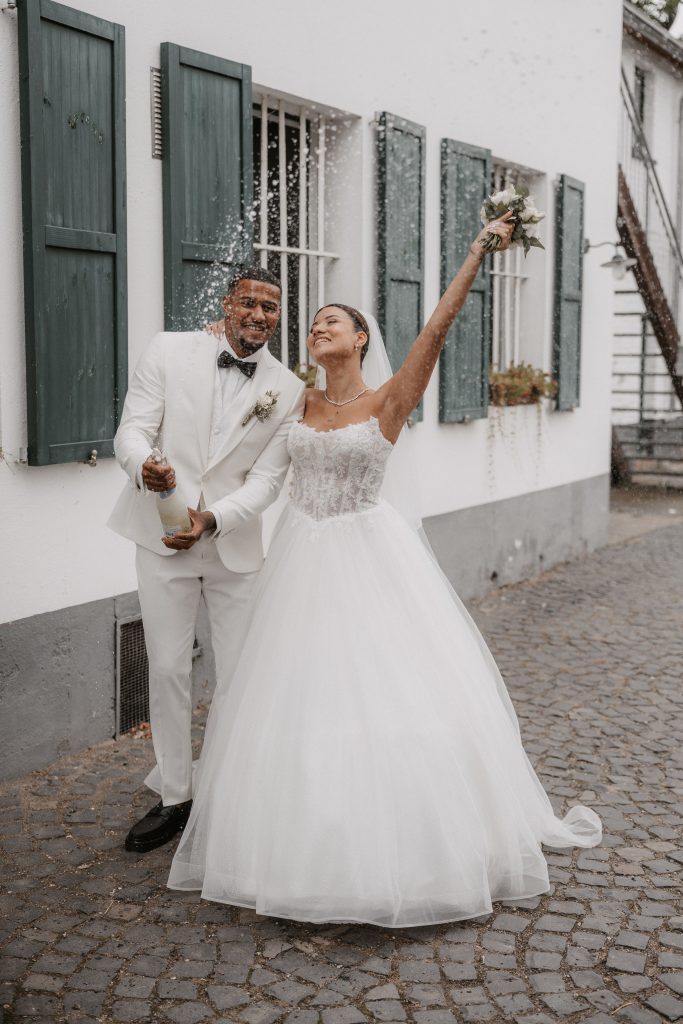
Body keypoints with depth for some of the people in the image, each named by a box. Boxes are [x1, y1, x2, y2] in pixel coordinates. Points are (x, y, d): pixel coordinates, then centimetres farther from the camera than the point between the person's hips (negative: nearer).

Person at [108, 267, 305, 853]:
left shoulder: (288, 390, -2)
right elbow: (132, 428, -6)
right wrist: (143, 466, -29)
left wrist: (213, 518, -22)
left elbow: (267, 478, -6)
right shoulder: (170, 351, -2)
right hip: (163, 538, 0)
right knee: (169, 671, 6)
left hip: (234, 542, 0)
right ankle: (175, 798, 21)